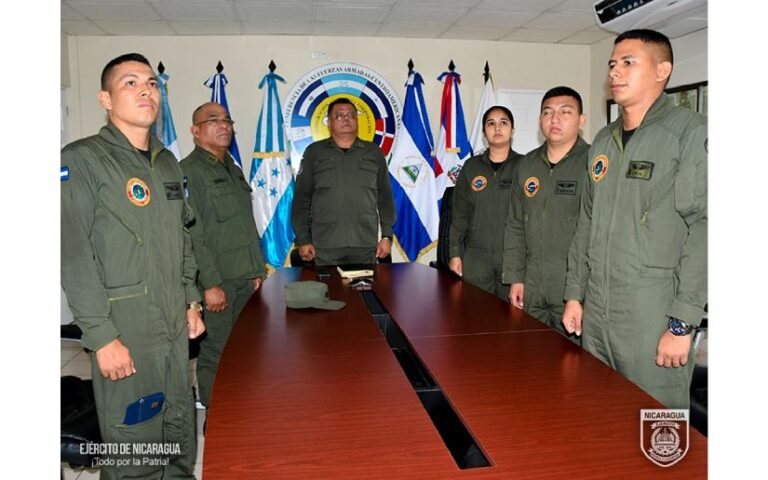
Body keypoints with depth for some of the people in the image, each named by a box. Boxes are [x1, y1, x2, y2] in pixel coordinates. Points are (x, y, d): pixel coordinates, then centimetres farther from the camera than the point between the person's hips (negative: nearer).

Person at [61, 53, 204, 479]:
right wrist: (101, 337, -17)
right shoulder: (82, 160, -8)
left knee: (181, 436, 17)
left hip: (176, 327, 7)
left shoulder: (167, 162, 13)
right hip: (125, 332, -6)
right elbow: (74, 257, -14)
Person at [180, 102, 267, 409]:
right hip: (217, 281, -8)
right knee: (216, 353, 1)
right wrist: (210, 284, -19)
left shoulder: (233, 170, 17)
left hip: (245, 278, 8)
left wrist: (258, 269, 16)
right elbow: (192, 235, -16)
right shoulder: (188, 171, -9)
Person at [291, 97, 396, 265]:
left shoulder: (374, 153, 11)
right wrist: (302, 240, 0)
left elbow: (385, 198, 10)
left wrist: (387, 236, 3)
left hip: (365, 245, 1)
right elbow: (301, 198, 6)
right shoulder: (314, 152, 8)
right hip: (326, 246, -1)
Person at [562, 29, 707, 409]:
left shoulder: (691, 132, -7)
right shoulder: (603, 141, 14)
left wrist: (682, 323, -17)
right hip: (595, 315, 6)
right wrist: (575, 295, 13)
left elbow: (703, 228, -14)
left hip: (654, 320, -6)